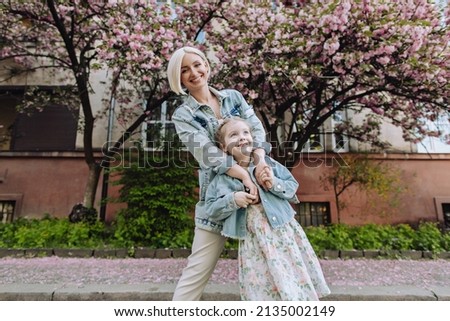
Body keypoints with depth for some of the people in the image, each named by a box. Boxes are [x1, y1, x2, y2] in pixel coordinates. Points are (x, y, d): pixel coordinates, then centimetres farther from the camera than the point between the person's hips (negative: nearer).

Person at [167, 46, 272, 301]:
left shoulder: (233, 96, 10)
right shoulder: (183, 115, -2)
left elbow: (256, 128, -3)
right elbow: (208, 153, -16)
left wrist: (261, 161, -22)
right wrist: (246, 176, -27)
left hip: (256, 182, 4)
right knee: (198, 270, 0)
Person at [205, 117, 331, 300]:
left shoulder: (268, 163, 2)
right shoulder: (222, 178, -2)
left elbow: (293, 187, 5)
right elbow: (211, 210, -1)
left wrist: (275, 184, -14)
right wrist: (232, 200, -17)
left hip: (284, 232, 2)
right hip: (255, 242, -1)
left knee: (298, 285, 12)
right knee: (265, 292, 8)